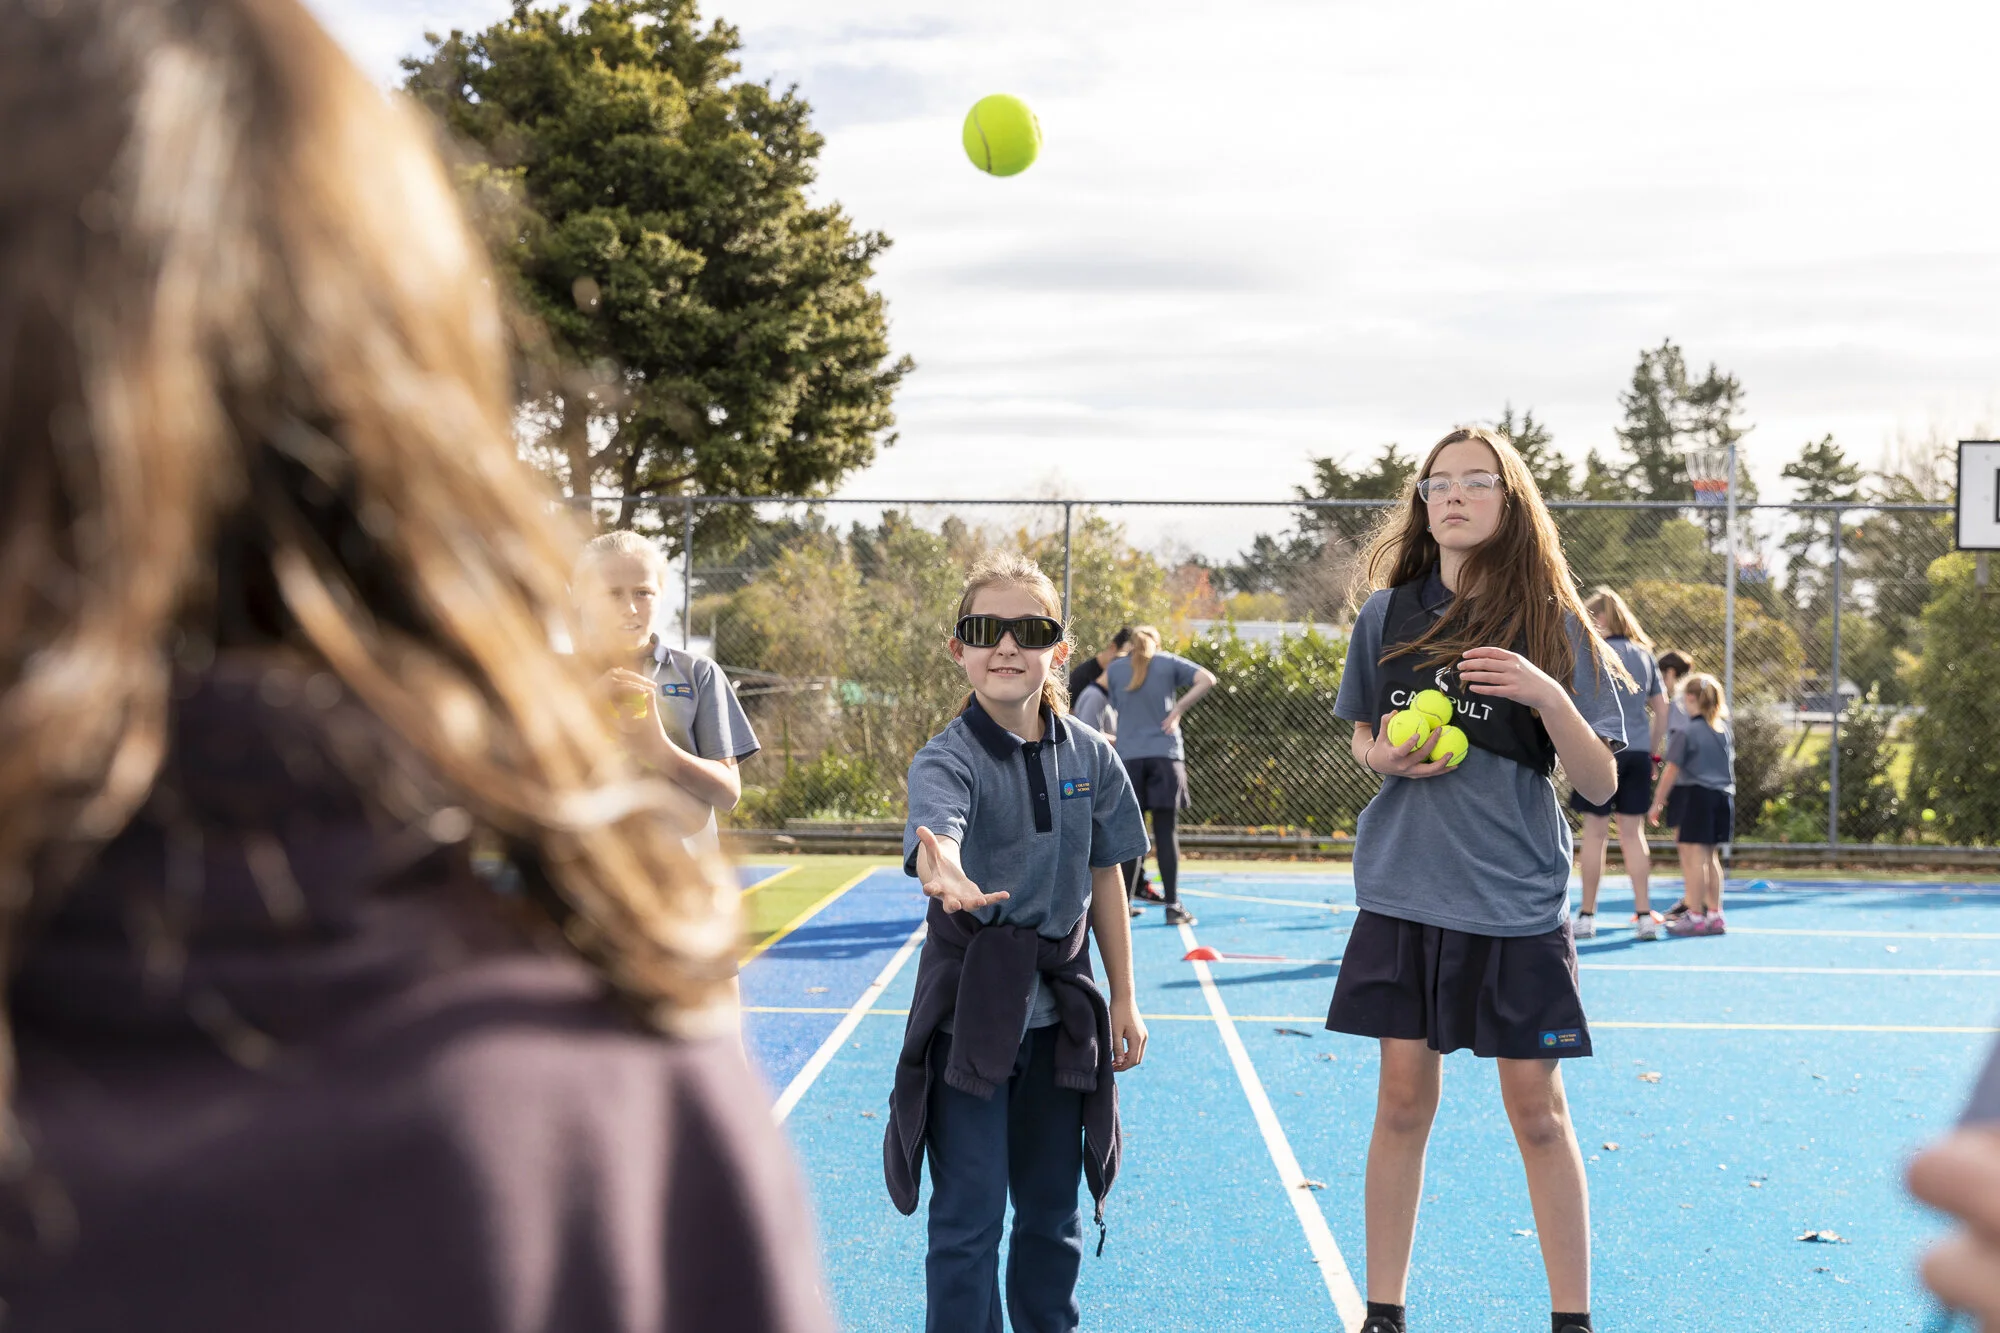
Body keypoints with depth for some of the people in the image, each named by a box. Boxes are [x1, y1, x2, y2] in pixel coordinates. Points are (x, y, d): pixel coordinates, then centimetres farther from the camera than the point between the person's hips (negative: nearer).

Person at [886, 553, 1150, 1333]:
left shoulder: (1090, 758, 0)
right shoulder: (947, 759, -14)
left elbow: (1105, 878, 9)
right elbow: (935, 829, -38)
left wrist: (1123, 1000, 11)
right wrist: (945, 876, -61)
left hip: (1059, 1008, 4)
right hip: (969, 1007, -4)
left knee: (1052, 1206, 15)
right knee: (969, 1214, 0)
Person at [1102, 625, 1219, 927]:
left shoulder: (1114, 669, 11)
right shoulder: (1169, 663, 7)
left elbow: (1117, 705, 17)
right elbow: (1207, 679, -4)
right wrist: (1177, 710, -3)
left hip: (1128, 757, 1)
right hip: (1165, 755, -1)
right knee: (1166, 831, 0)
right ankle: (1172, 906, -1)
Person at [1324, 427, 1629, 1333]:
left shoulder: (1554, 627, -3)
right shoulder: (1386, 614, 3)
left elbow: (1600, 785, -5)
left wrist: (1548, 695, -21)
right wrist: (1381, 754, -5)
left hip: (1517, 901, -2)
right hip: (1404, 892, 2)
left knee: (1537, 1111, 2)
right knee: (1402, 1103, 6)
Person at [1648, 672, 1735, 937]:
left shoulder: (1687, 733, -9)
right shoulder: (1725, 731, 12)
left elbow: (1671, 771, -8)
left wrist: (1657, 802, -2)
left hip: (1697, 796, -7)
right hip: (1724, 796, 7)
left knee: (1693, 857, -4)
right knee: (1711, 858, 14)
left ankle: (1695, 917, -5)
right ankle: (1715, 915, 17)